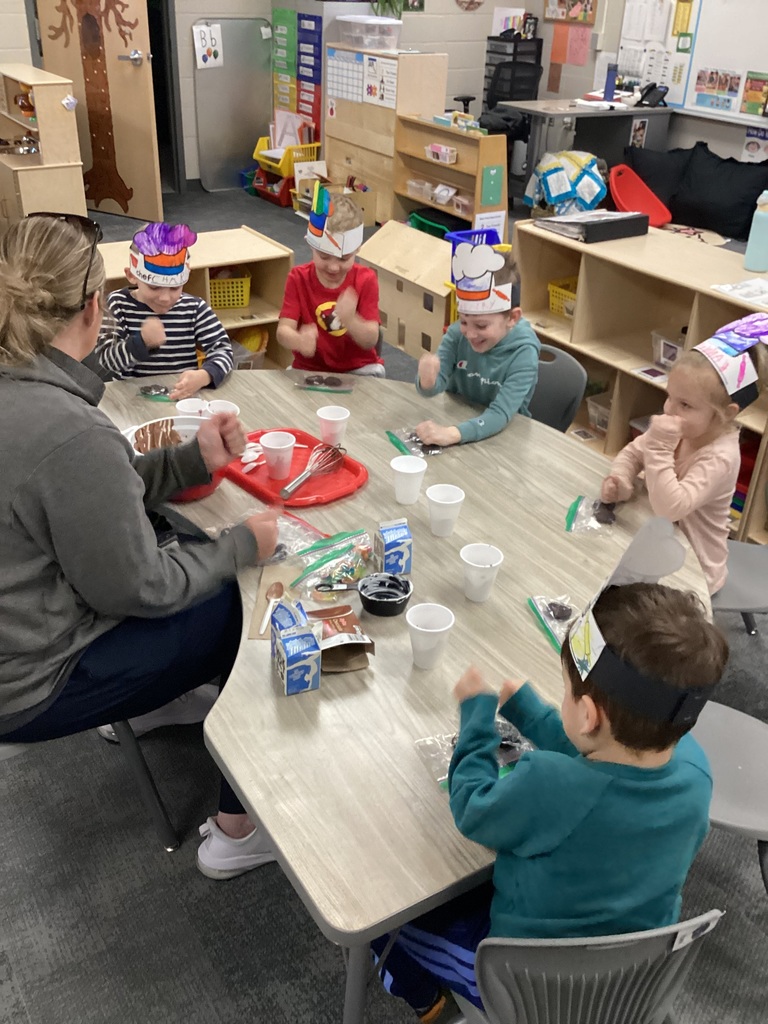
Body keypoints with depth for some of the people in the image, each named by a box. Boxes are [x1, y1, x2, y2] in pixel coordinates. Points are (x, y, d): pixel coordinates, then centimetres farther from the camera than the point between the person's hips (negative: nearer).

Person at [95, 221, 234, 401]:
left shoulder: (194, 307, 2)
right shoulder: (117, 305, -1)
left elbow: (223, 349, -4)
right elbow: (106, 360, -9)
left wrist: (203, 376, -24)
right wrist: (142, 342, -27)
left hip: (184, 397, 2)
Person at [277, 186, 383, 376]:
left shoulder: (365, 280, -10)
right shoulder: (298, 278, -8)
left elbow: (371, 341, -17)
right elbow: (283, 331, -18)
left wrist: (350, 320, -39)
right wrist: (300, 341, -43)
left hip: (358, 369, 0)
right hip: (310, 368, 0)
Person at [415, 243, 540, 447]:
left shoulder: (523, 354, -21)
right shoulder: (458, 333, -10)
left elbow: (500, 414, -29)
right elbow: (434, 388, -16)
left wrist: (452, 434, -44)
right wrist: (428, 379, -39)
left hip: (502, 435, -4)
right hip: (456, 418, 4)